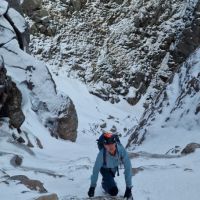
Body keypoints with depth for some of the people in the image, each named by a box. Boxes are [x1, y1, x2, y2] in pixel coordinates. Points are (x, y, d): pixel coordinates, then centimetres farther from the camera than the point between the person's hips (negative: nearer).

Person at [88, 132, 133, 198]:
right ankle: (104, 184, 14)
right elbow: (96, 169, -30)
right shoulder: (102, 153, -42)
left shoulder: (122, 150, -40)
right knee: (113, 191, -15)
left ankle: (106, 181, 65)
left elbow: (128, 168, -35)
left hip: (114, 167, 3)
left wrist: (128, 188, -35)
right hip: (105, 169, -3)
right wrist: (92, 187, -23)